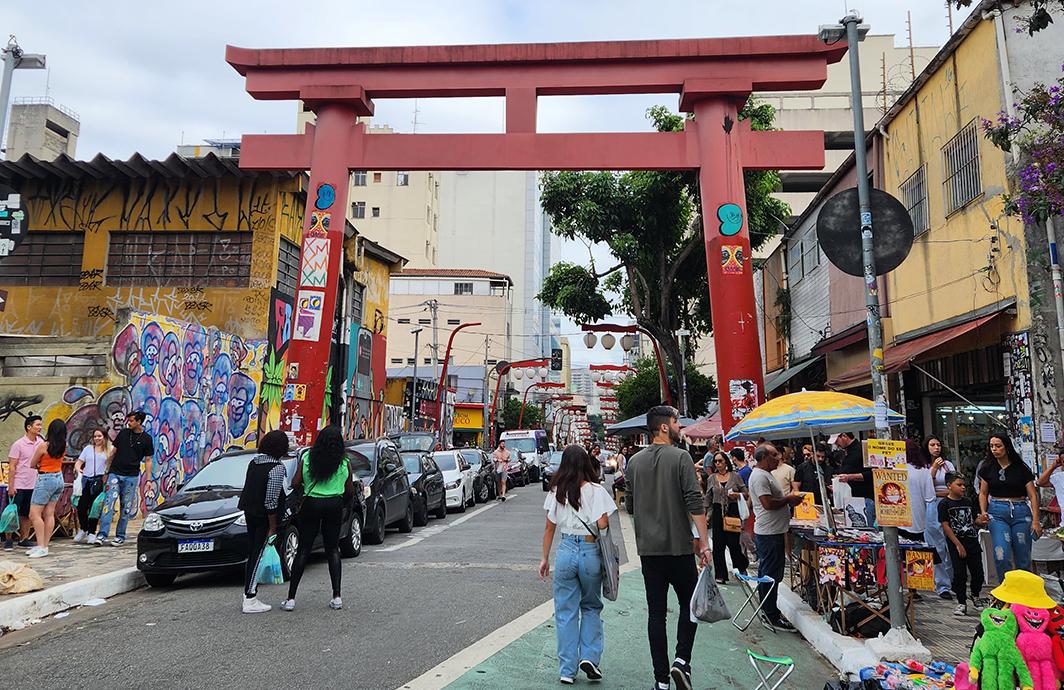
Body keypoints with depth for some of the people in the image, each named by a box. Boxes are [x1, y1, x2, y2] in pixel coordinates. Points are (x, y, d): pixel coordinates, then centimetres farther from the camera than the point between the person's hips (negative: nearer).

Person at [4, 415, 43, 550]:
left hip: (33, 485, 5)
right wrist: (11, 486, -13)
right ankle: (8, 540, 13)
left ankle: (24, 539, 18)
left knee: (27, 514, 11)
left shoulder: (41, 443, 5)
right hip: (18, 486, -5)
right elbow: (12, 467, -9)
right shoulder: (18, 444, -9)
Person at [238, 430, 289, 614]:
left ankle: (248, 594, 24)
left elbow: (249, 488, 14)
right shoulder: (277, 468, -18)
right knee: (259, 555, -3)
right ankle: (250, 600, 0)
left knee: (252, 554, 16)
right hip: (264, 517, -8)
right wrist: (273, 527, -13)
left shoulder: (254, 462, 7)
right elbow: (271, 500, -19)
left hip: (249, 512, 8)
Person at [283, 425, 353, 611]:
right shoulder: (344, 463, -2)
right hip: (334, 506, 0)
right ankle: (337, 597, 7)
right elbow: (350, 491, 2)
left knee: (303, 549, 5)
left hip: (311, 504, 0)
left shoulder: (307, 458, -3)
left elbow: (295, 484, -3)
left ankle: (291, 599, 5)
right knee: (333, 549, 10)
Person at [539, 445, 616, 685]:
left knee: (565, 612, 11)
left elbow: (549, 528, 6)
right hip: (591, 551, -1)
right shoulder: (596, 490, -7)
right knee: (591, 607, 20)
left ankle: (567, 670, 15)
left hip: (566, 551, 1)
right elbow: (602, 526, -12)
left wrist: (544, 558, 14)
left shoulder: (556, 492, 1)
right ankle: (590, 657, 8)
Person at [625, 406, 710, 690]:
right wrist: (704, 542, -12)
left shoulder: (634, 461, 7)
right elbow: (694, 502, -15)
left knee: (656, 611, 8)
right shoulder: (680, 457, -9)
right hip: (678, 545, -4)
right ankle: (682, 661, 1)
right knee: (689, 603, 14)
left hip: (648, 547, 4)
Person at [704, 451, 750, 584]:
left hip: (733, 512, -2)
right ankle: (720, 575, 8)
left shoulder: (735, 476, 2)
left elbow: (746, 493, 5)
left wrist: (738, 495, -14)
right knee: (718, 544, 0)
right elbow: (708, 499, 12)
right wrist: (706, 514, 6)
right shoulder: (711, 479, 8)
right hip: (718, 512, 2)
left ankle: (742, 565, 26)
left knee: (733, 542, -4)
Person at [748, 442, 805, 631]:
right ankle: (771, 615, 3)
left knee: (767, 572, 17)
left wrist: (788, 499, 9)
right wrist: (788, 499, -11)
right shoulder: (759, 476, -18)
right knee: (771, 574, -4)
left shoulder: (766, 474, 17)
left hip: (774, 531, 11)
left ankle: (768, 609, 27)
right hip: (769, 532, -11)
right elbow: (768, 503, -24)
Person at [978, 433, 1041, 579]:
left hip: (1020, 512, 0)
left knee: (1023, 557, 5)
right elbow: (983, 493, 13)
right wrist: (983, 511, -4)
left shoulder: (1021, 468, 1)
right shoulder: (988, 468, 6)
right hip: (997, 512, 1)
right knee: (1001, 556, -10)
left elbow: (1033, 496, 0)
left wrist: (1035, 521, -7)